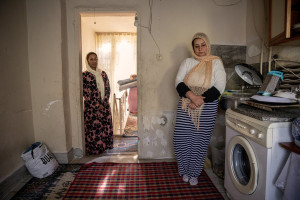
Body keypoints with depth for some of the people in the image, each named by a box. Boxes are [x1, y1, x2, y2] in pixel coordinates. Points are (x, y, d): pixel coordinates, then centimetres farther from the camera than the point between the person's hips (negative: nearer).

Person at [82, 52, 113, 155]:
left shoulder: (103, 73, 9)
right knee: (93, 128, 2)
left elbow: (108, 89, 7)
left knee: (106, 126, 10)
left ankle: (105, 146, 26)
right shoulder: (84, 75, -5)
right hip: (91, 107, -4)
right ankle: (94, 149, 18)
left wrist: (104, 103, -5)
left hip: (104, 106, 5)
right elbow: (85, 93, -8)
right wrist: (96, 105, -11)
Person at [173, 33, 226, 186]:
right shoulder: (187, 62, 11)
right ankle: (185, 170, 26)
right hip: (186, 106, 2)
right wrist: (192, 96, -17)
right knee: (182, 139, 1)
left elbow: (219, 88, -4)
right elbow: (179, 83, -1)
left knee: (200, 141, 3)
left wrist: (200, 100, -14)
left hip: (207, 107, -1)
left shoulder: (216, 63, 6)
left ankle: (194, 173, 25)